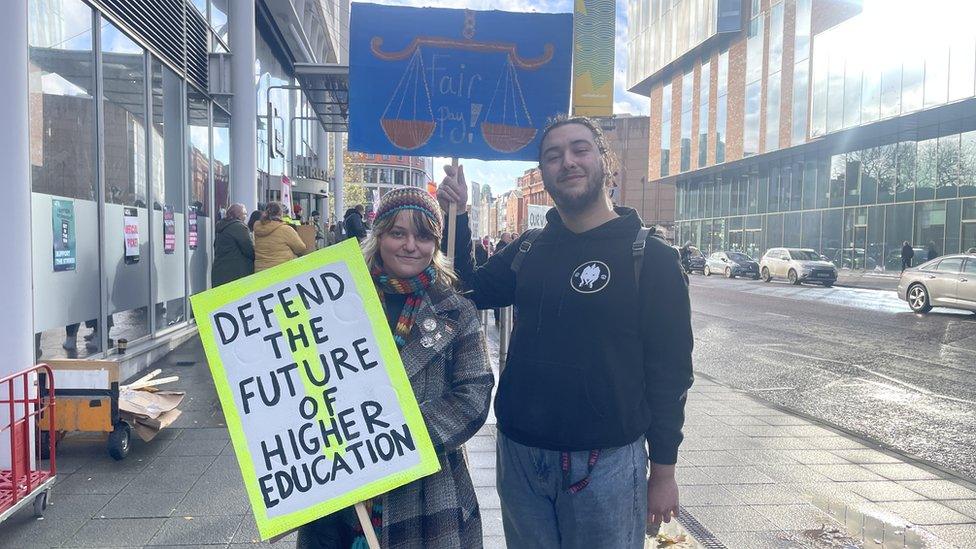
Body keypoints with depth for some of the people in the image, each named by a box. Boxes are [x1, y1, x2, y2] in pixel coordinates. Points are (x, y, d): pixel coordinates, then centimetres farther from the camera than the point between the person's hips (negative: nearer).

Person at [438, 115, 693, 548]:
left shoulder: (649, 257, -7)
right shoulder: (528, 250, 7)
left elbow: (670, 371, -7)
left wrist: (663, 471, -6)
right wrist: (457, 217, 1)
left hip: (605, 463, -4)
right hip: (519, 455, 4)